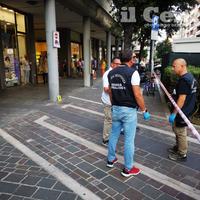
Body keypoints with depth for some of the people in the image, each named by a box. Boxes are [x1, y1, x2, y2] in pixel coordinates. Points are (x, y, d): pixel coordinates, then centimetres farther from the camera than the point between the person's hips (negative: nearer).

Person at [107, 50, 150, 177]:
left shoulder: (112, 73, 5)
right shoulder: (133, 72, -15)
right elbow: (137, 95, -19)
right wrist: (145, 110, -8)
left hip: (116, 109, 7)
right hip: (129, 110, -6)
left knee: (114, 135, 19)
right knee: (129, 140, 5)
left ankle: (111, 160, 35)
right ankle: (128, 169, 18)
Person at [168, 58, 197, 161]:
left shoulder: (184, 80, -23)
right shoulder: (190, 77, 9)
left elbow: (182, 99, -26)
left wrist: (174, 113, -22)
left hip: (182, 111, -10)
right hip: (186, 109, 10)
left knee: (180, 132, 3)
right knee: (177, 129, 22)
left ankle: (182, 154, 18)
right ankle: (178, 147, 38)